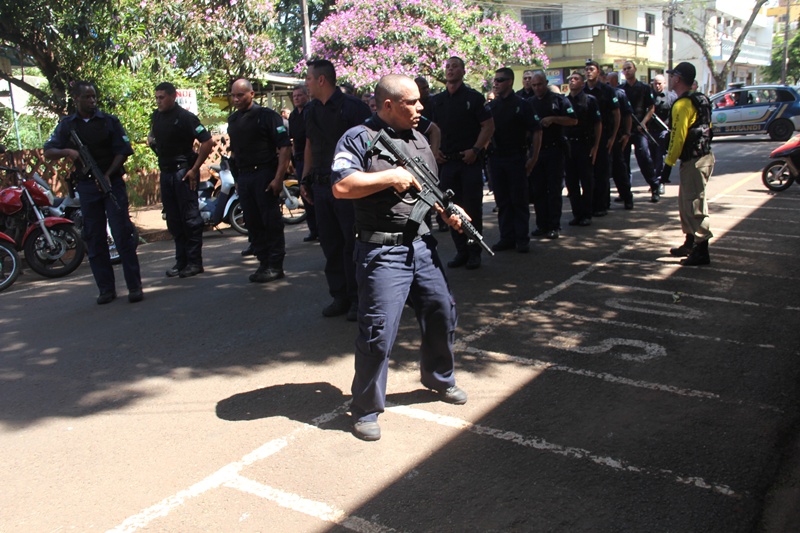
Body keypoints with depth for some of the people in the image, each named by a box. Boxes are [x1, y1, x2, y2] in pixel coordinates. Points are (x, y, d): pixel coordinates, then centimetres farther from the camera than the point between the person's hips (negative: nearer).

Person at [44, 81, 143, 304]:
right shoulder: (66, 125, 9)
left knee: (123, 235, -7)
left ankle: (134, 286, -2)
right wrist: (68, 152, -15)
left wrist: (108, 175, -14)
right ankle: (106, 288, 11)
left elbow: (123, 151, -1)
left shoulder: (109, 121, 4)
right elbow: (48, 151, 6)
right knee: (94, 239, 4)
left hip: (112, 182, -2)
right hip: (86, 186, 2)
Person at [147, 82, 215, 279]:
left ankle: (195, 262, 2)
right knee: (173, 220, 10)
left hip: (183, 171, -8)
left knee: (190, 218, -4)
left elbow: (207, 142, -16)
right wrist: (151, 139, 10)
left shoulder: (185, 117, -11)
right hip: (165, 172, 8)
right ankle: (181, 261, 17)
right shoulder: (156, 116, 11)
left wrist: (195, 169, -16)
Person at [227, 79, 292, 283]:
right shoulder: (233, 120, 15)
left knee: (271, 222, -3)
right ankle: (264, 262, 17)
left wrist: (279, 178, -17)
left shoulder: (266, 115, -6)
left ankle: (275, 265, 4)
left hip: (265, 174, -7)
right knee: (253, 223, 8)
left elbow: (285, 146, -11)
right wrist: (238, 179, 17)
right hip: (244, 178, 7)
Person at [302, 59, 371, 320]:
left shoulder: (352, 107, -9)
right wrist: (305, 179, 16)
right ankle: (340, 296, 21)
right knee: (330, 244, 10)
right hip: (321, 186, 7)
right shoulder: (311, 110, 13)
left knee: (353, 244, -3)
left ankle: (358, 299, 8)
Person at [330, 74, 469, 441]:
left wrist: (448, 212, 3)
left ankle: (439, 377, 42)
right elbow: (341, 187, -20)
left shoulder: (419, 140, 15)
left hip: (422, 245, 8)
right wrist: (390, 177, -18)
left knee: (442, 314, 17)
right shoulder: (358, 139, -7)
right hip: (383, 252, -7)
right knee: (378, 331, -7)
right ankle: (366, 409, 10)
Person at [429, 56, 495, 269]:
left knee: (473, 207, -1)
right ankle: (461, 250, 16)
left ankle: (474, 252, 8)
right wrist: (434, 149, 4)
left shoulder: (474, 97, -1)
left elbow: (489, 126, -4)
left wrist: (475, 149, -13)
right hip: (447, 161, 4)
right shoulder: (436, 101, 11)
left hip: (470, 160, -4)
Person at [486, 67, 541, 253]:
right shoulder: (490, 106, 9)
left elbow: (536, 131, -6)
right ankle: (507, 237, 15)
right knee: (502, 201, 8)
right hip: (496, 159, 5)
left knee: (519, 200, 0)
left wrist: (533, 157, -11)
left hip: (516, 158, -4)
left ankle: (522, 238, 7)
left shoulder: (521, 104, -4)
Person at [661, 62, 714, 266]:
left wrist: (669, 163, -15)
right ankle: (690, 244, 30)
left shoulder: (683, 104, -15)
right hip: (702, 156, 10)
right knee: (686, 203, 19)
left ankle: (701, 252, -4)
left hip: (694, 161, -10)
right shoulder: (700, 100, 16)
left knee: (695, 205, -7)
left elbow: (678, 136, -19)